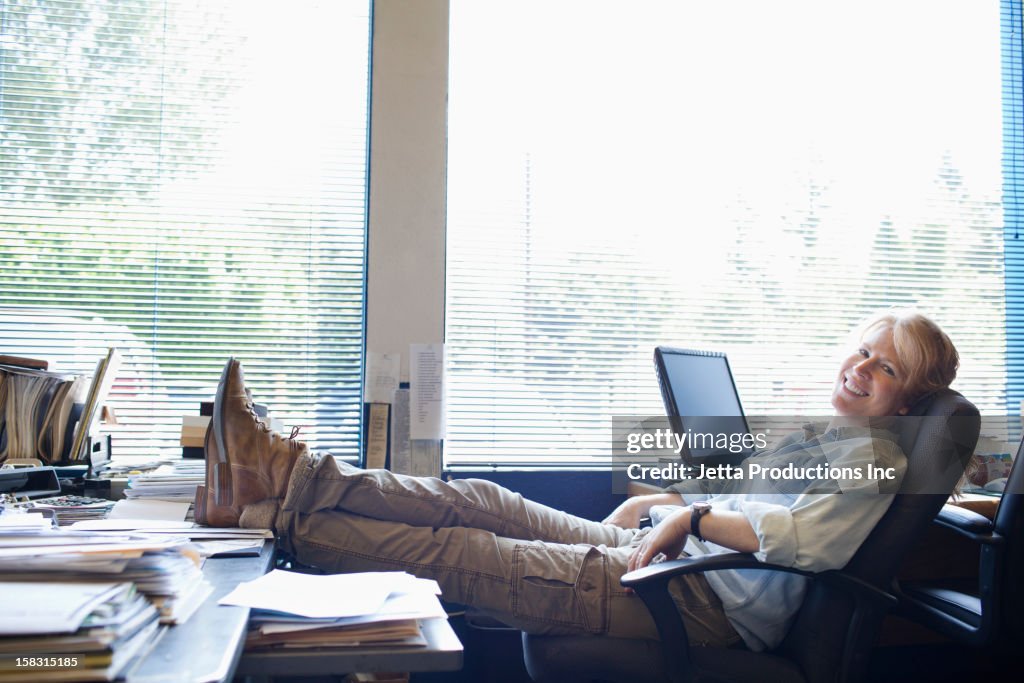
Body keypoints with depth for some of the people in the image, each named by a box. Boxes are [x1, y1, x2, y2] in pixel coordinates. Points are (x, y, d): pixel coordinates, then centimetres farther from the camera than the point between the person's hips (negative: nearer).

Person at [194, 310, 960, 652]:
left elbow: (814, 539, -23)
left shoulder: (875, 458, -4)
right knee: (481, 500, -7)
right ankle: (288, 474, -8)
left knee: (458, 553, -14)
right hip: (662, 554, 9)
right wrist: (653, 503, 13)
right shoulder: (815, 436, 23)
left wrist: (694, 516, -17)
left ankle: (271, 512, -10)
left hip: (704, 600, -9)